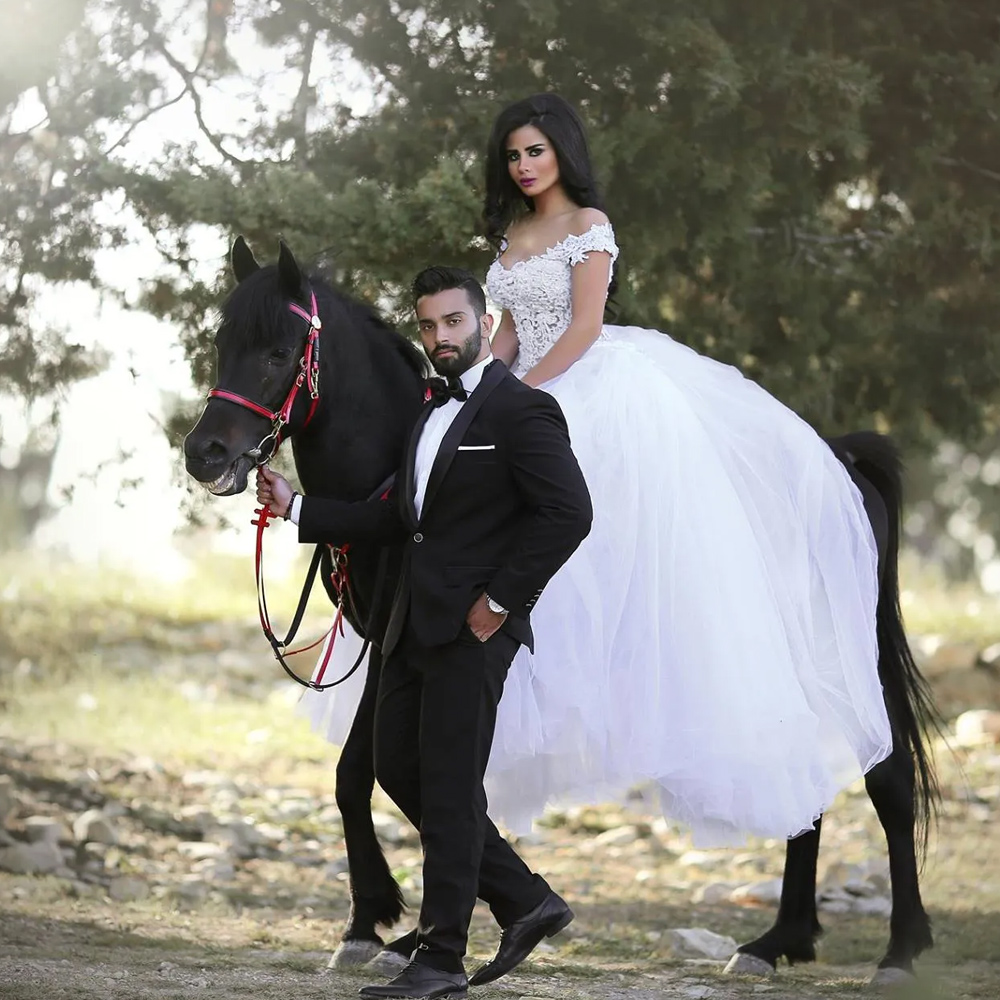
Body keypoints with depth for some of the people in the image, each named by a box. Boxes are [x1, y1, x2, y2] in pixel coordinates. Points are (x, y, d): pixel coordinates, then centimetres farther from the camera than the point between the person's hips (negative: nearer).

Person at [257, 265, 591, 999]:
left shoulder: (521, 411, -10)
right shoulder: (433, 409, 17)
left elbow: (570, 513, -18)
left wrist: (502, 600, -18)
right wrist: (298, 510, 14)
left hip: (473, 628, -9)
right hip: (417, 623, 9)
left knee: (449, 787, -5)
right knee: (398, 767, 10)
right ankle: (526, 902, 19)